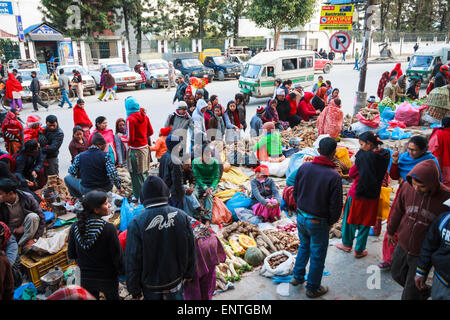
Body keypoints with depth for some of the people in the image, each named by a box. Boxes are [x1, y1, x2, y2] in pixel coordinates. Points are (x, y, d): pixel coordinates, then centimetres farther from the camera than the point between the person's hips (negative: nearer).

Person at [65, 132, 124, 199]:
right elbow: (113, 174, -18)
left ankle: (80, 199, 19)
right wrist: (119, 187, -6)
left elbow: (72, 172, 2)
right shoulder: (105, 156, -12)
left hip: (86, 190, 0)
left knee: (67, 178, 20)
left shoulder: (79, 156, -6)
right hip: (104, 190, 0)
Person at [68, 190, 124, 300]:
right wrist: (122, 271, -2)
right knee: (112, 296, 22)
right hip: (107, 278, -3)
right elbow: (117, 256, -20)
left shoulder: (75, 227, -13)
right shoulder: (108, 228, -27)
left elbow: (71, 255, -1)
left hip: (85, 278, 4)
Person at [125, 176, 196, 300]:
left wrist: (134, 289, -2)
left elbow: (132, 261, -16)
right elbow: (191, 251, -4)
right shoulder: (182, 216, -15)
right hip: (176, 280, 2)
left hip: (150, 285, -1)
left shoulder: (136, 223, -23)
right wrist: (189, 274, 12)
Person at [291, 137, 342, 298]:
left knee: (304, 246, 28)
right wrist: (330, 222, 2)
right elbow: (335, 205, -16)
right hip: (318, 223, -5)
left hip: (301, 217, 5)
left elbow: (295, 192, 3)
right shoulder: (334, 176, -22)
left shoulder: (304, 167, -8)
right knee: (317, 255, 14)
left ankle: (297, 276, 39)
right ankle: (313, 288, 30)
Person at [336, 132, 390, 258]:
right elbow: (382, 174, 9)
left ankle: (347, 244, 35)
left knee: (350, 219, 18)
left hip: (357, 194, -4)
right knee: (365, 223, 16)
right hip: (372, 196, 4)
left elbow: (351, 174, -10)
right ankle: (359, 250, 27)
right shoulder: (385, 155, -5)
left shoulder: (363, 156, -21)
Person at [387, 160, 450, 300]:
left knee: (410, 294, 5)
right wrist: (391, 231, 18)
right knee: (397, 274, 25)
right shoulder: (407, 187, -13)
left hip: (423, 254, -4)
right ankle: (424, 292, 50)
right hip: (402, 246, 5)